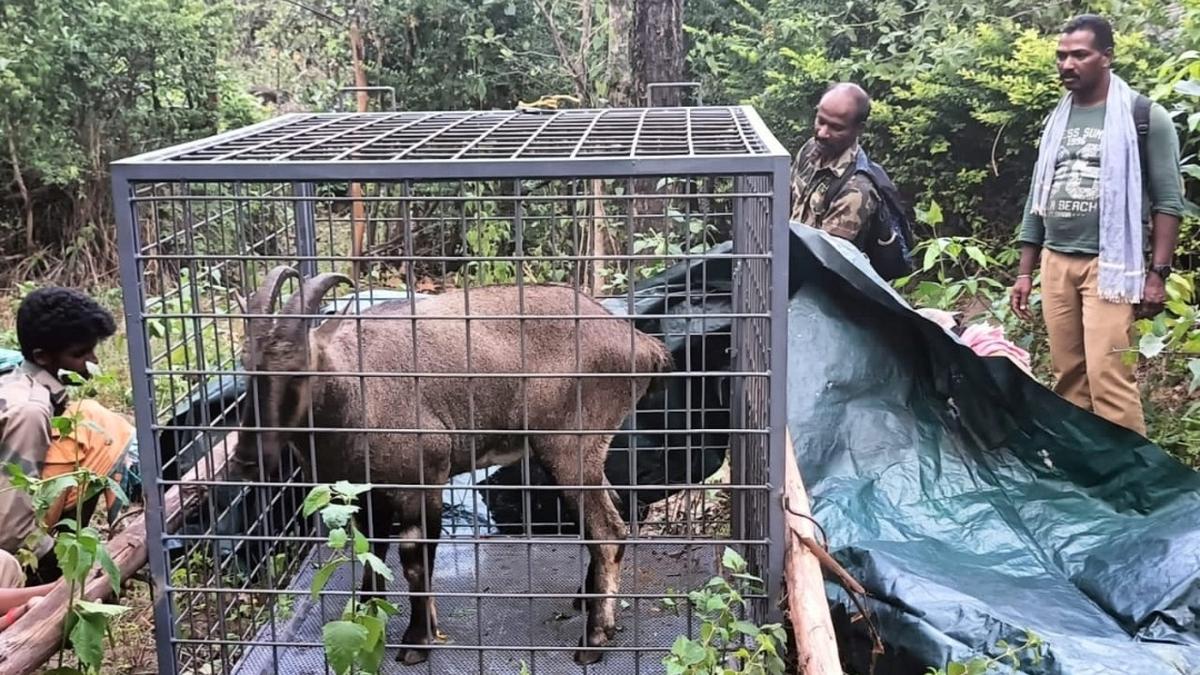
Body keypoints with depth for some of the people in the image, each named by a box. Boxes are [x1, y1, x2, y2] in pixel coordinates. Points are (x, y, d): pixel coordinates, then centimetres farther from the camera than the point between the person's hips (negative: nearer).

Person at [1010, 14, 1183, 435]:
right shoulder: (1056, 120, 14)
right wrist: (1024, 272, 14)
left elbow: (1168, 201, -4)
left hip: (1108, 264, -5)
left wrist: (1158, 273, -11)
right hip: (1055, 262, 5)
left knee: (1107, 376, -13)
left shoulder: (1144, 116, -2)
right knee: (1068, 375, 7)